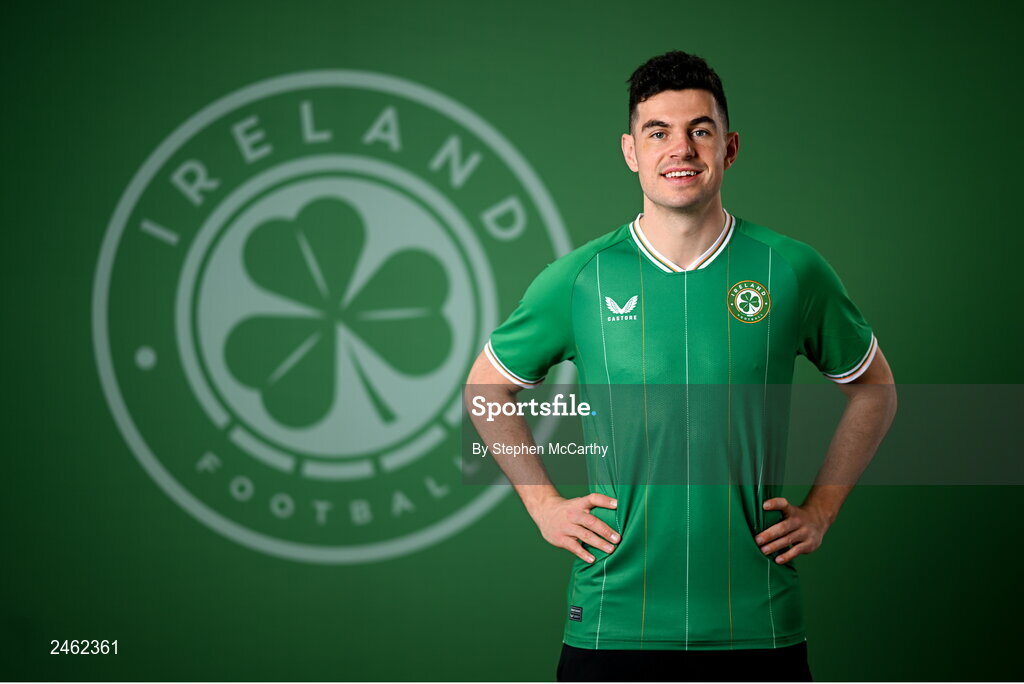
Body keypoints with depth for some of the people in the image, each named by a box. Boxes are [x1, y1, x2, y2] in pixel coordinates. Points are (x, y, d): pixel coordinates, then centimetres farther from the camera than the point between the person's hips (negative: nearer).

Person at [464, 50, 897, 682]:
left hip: (759, 625, 0)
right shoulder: (579, 279, 0)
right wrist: (545, 505, 7)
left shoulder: (792, 270, 1)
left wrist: (820, 510, 8)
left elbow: (874, 389, 15)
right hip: (612, 623, 0)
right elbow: (487, 389, 15)